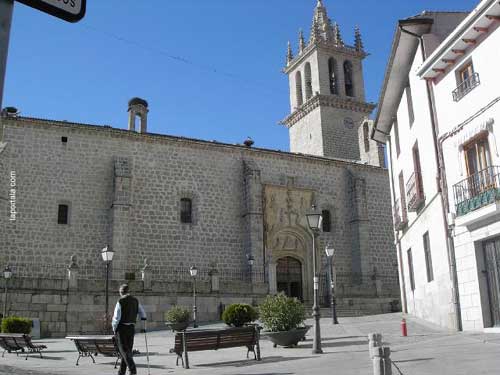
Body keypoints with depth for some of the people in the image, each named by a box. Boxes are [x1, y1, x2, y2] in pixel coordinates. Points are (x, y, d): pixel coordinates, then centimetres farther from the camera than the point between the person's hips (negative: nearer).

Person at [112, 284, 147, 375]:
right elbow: (143, 314, 10)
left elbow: (116, 317, -13)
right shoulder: (135, 301, 6)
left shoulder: (120, 302, -12)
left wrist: (114, 328, -1)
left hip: (121, 328, -6)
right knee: (128, 349, 14)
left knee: (124, 350, -3)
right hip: (131, 328, 6)